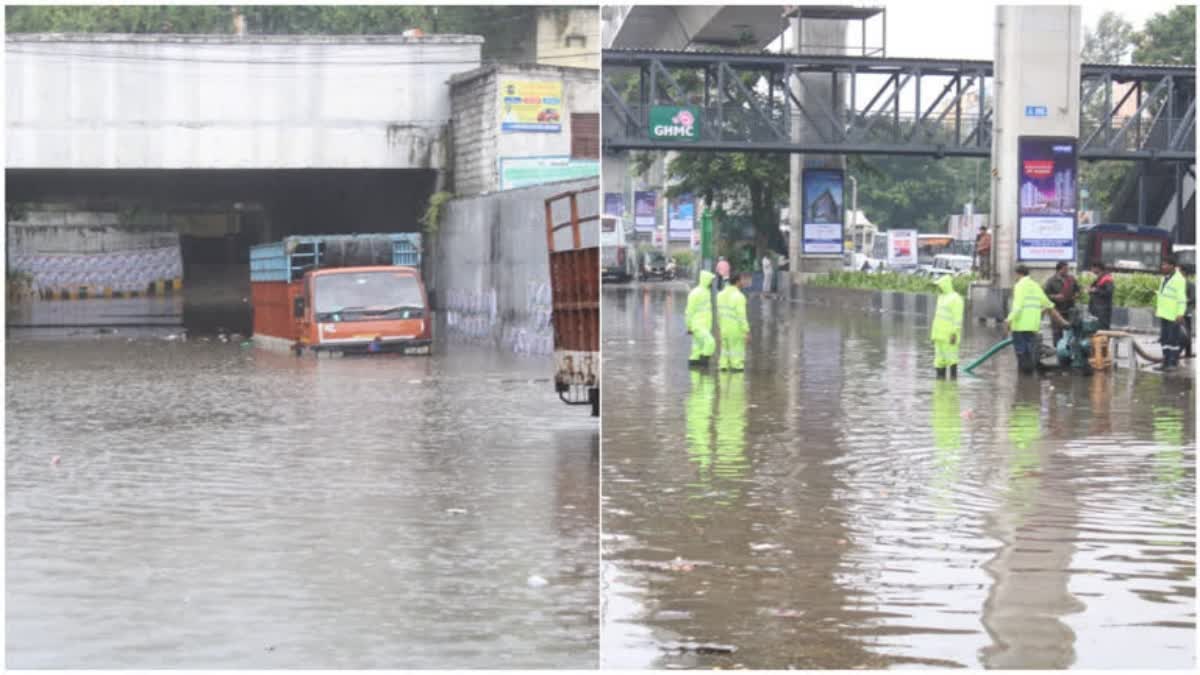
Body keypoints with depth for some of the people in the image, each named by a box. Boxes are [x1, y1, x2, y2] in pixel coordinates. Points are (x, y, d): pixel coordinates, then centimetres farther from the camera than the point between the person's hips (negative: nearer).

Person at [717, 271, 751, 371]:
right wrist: (747, 333, -12)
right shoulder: (739, 296, -17)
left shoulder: (721, 295, 5)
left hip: (724, 331, 7)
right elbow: (742, 317, -18)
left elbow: (719, 314, 10)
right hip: (736, 333, -7)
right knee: (737, 359, -1)